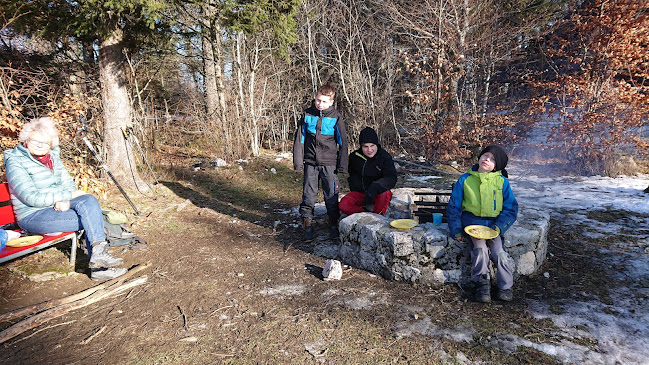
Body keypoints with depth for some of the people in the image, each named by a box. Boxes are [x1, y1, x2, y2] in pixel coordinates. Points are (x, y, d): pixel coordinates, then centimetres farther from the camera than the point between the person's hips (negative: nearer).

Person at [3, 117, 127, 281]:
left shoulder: (52, 156, 10)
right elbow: (32, 197, -19)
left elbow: (68, 183, 7)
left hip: (57, 207, 6)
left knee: (89, 200, -24)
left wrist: (65, 200, -16)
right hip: (32, 216, -6)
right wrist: (69, 195, -19)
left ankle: (99, 255, -27)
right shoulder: (15, 162, -10)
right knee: (91, 218, -24)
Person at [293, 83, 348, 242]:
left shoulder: (335, 117, -1)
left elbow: (342, 142, 2)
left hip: (329, 163, -1)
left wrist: (342, 165, -2)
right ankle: (308, 226, 18)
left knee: (331, 196, 4)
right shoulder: (307, 115, 3)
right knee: (308, 196, 5)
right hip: (310, 162, 2)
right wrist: (298, 161, 0)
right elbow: (299, 138, 6)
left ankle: (334, 225, 21)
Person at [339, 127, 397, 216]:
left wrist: (375, 187, -38)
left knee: (385, 194, -38)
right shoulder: (354, 157, 0)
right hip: (360, 193, 3)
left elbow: (392, 178, -21)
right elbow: (351, 175, 17)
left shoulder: (385, 157, -10)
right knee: (343, 205, -24)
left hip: (378, 194, -2)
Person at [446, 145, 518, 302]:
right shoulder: (465, 180, 1)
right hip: (472, 222, 0)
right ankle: (482, 284, -3)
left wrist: (498, 227, -11)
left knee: (499, 253, -17)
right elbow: (453, 206, 5)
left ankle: (506, 286, 5)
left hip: (493, 224, 1)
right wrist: (456, 230, -3)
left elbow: (511, 208, 4)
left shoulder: (502, 181, 1)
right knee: (480, 249, -22)